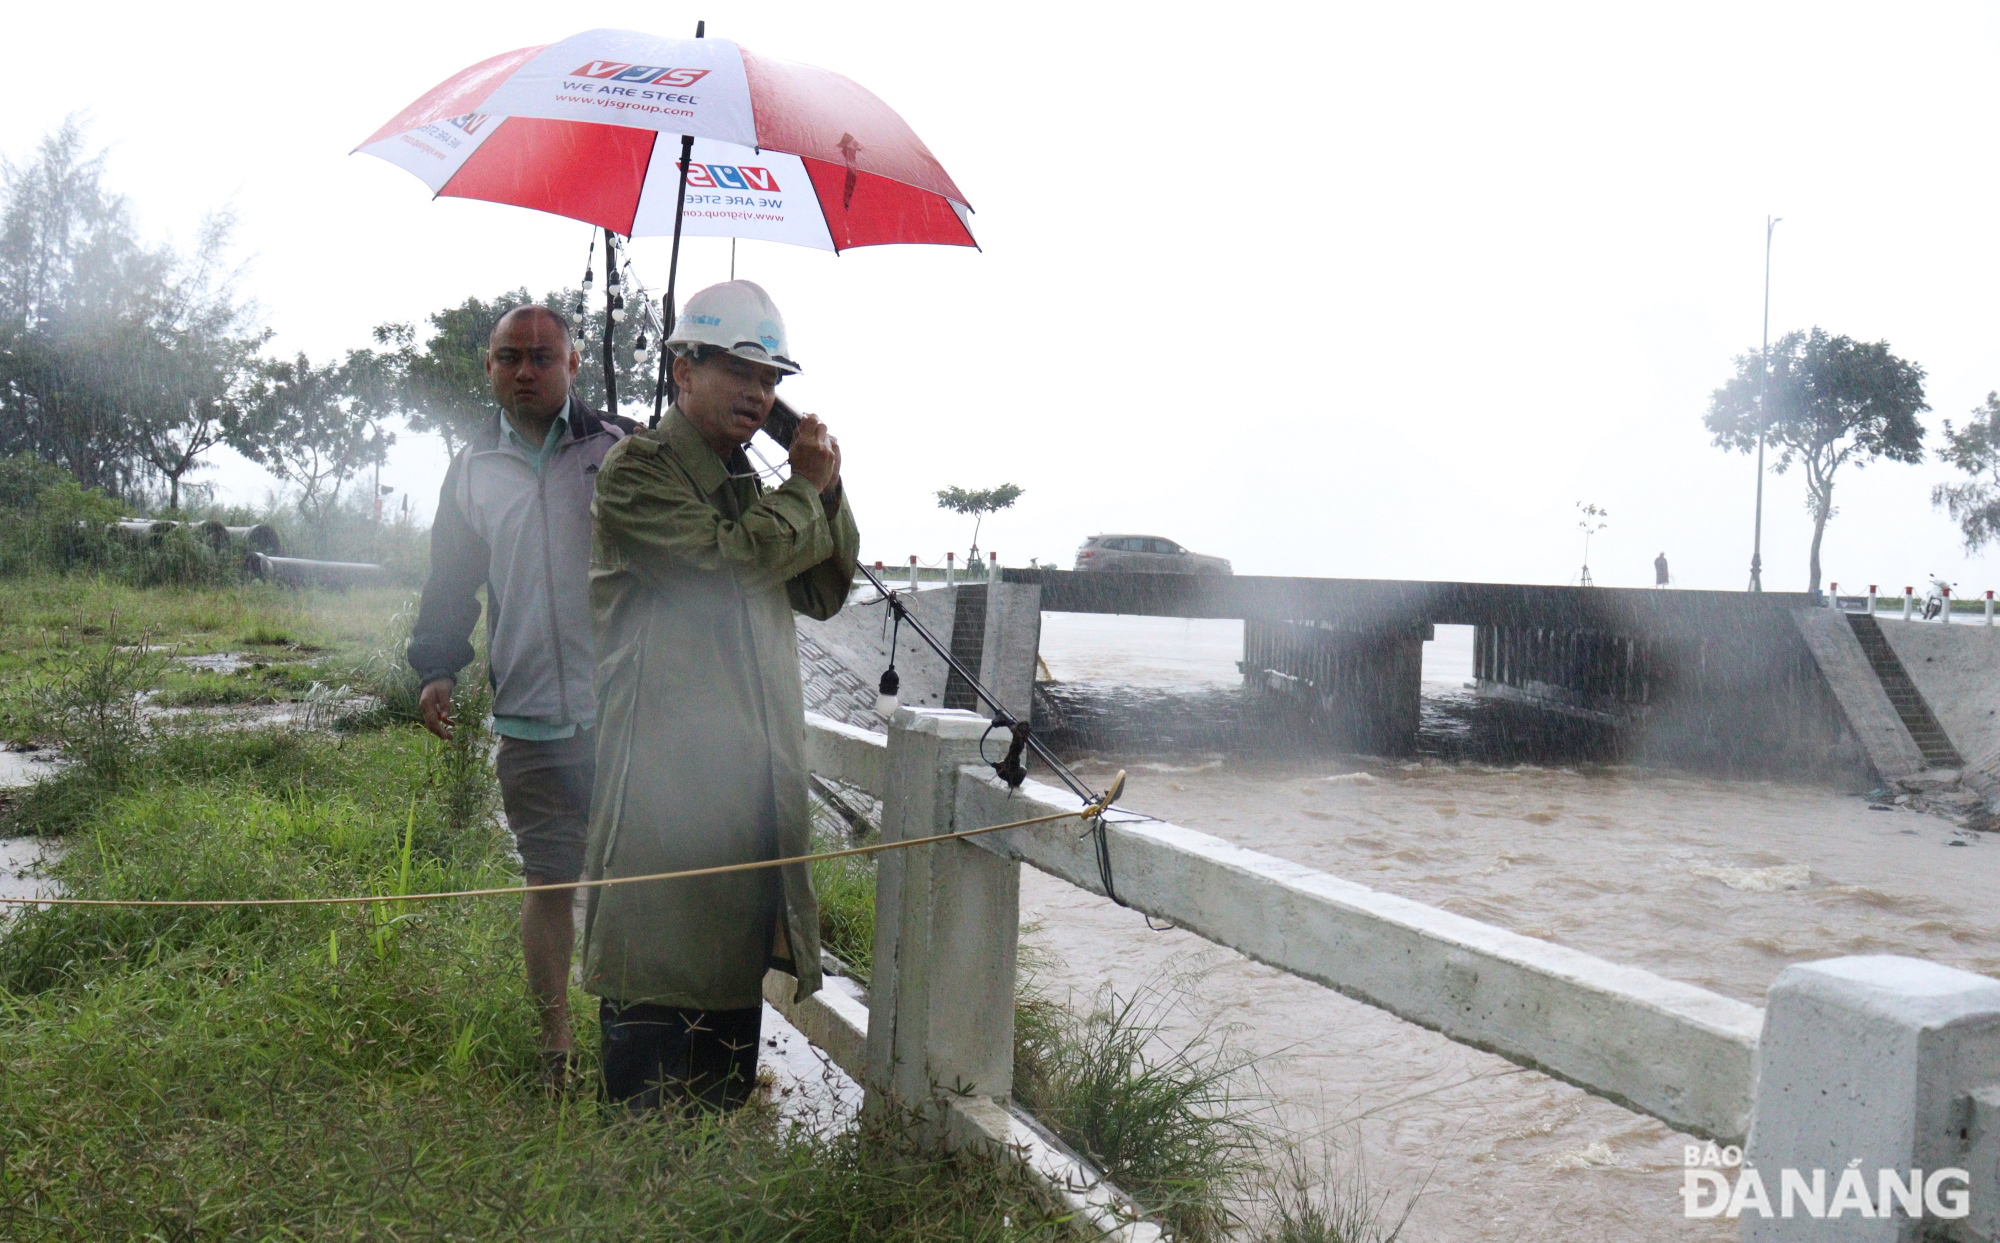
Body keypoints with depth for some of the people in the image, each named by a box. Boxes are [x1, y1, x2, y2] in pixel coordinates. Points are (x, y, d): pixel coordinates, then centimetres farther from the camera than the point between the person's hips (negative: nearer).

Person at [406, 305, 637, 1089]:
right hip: (529, 721, 3)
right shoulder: (473, 470, 13)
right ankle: (555, 1046, 23)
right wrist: (436, 667, 7)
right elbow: (450, 582, 19)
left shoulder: (622, 448, 2)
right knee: (549, 880, 10)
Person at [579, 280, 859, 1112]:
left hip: (753, 786, 9)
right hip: (667, 786, -8)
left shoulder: (747, 481, 22)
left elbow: (823, 596, 20)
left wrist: (829, 493, 6)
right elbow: (731, 555, -18)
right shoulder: (638, 470, -5)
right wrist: (808, 490, -3)